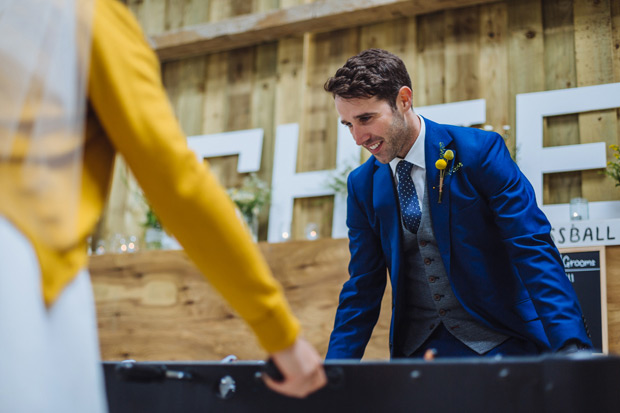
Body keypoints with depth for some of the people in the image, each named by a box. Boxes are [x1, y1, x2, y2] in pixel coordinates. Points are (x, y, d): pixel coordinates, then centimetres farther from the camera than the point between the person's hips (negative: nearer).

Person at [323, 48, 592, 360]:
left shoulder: (479, 151, -11)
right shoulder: (362, 185, 2)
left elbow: (533, 250, -16)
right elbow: (362, 287, 6)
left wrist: (572, 347, -26)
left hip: (498, 343, -3)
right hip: (415, 347, 4)